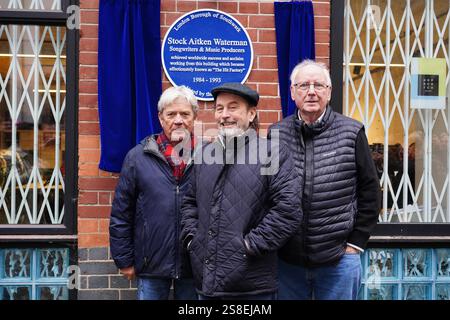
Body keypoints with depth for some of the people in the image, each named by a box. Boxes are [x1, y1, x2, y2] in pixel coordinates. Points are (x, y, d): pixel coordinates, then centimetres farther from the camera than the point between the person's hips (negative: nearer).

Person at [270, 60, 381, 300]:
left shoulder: (351, 133, -3)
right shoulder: (276, 134, 2)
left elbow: (370, 190, 3)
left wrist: (356, 242, 0)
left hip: (338, 259, -2)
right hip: (287, 259, 2)